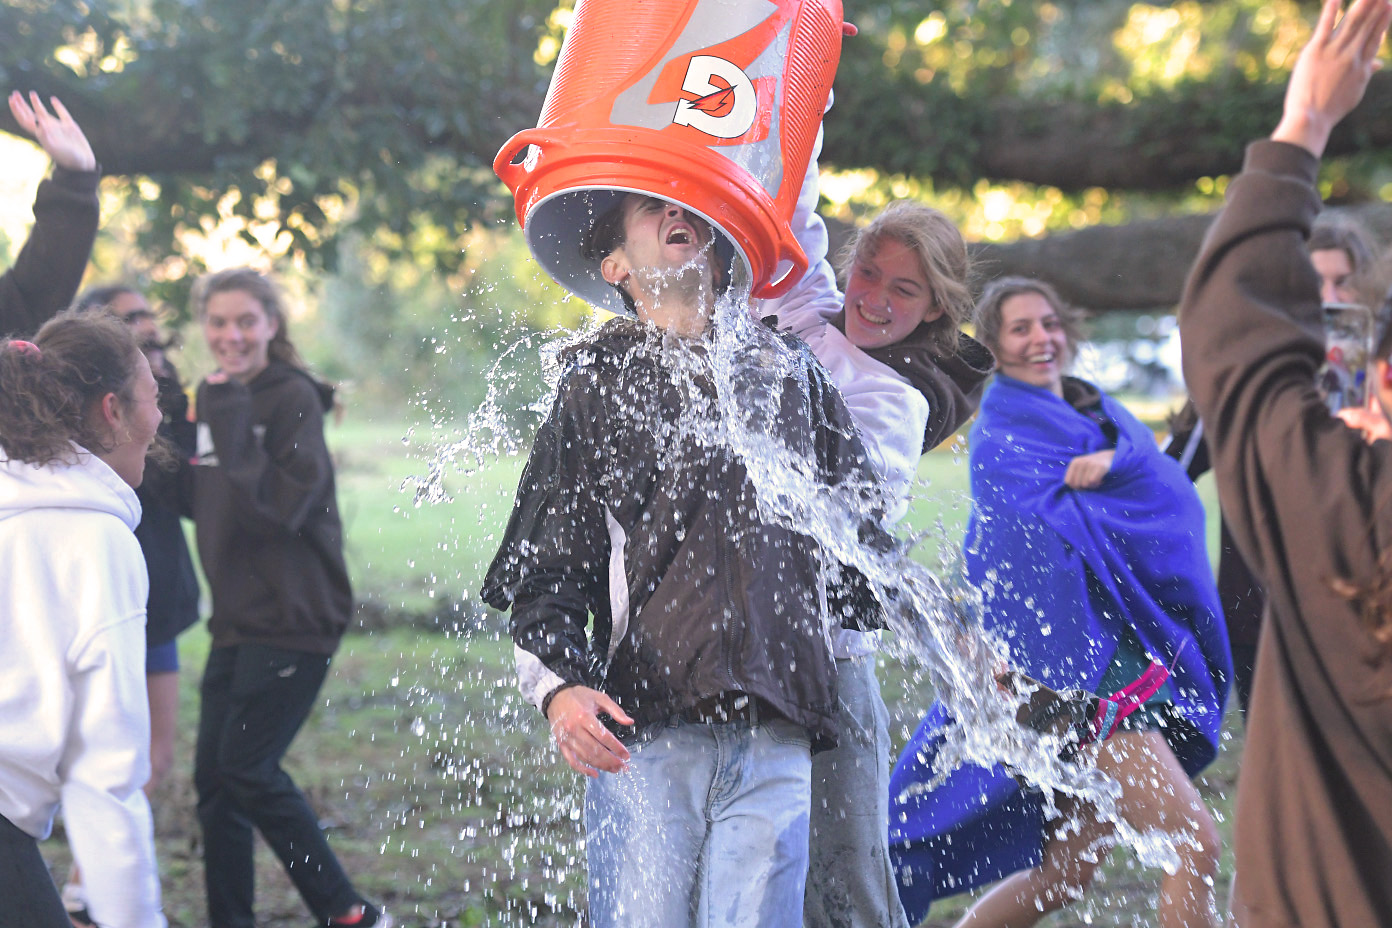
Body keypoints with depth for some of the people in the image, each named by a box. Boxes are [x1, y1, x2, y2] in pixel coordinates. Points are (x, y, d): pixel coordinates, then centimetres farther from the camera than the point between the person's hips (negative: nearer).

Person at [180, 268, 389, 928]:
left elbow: (277, 508, -22)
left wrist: (230, 421, -23)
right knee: (213, 774, 7)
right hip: (237, 621, 8)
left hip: (293, 622, -8)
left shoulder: (294, 398, -12)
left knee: (247, 768, -10)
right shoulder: (215, 398, 11)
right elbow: (198, 501, 17)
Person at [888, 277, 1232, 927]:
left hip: (1130, 649, 8)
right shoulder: (1000, 437, -5)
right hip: (1073, 664, -8)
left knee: (1068, 870, 11)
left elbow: (1171, 488, 3)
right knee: (1196, 843, -13)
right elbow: (1061, 526, -16)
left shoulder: (1098, 410, 17)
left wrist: (1112, 464, -15)